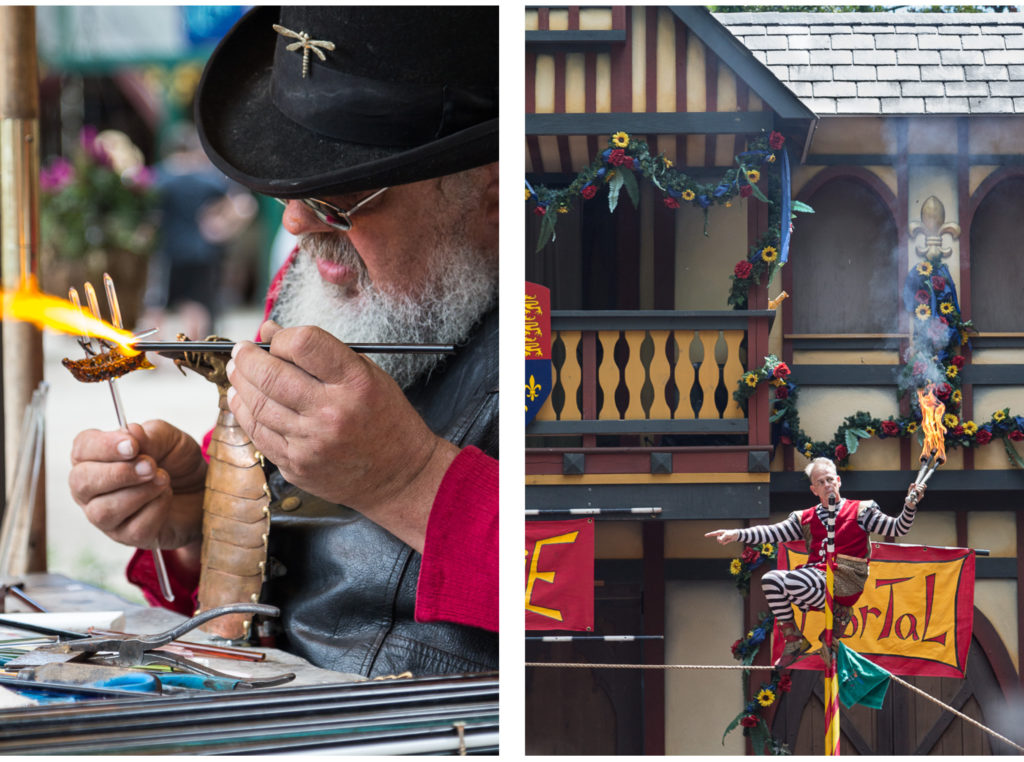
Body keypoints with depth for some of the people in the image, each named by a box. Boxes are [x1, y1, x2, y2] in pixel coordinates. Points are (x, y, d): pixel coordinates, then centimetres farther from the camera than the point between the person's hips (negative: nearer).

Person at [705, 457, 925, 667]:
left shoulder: (859, 511, 9)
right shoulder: (805, 518, 19)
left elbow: (897, 529, 3)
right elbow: (772, 532, 10)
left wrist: (910, 505, -16)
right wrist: (737, 535, -4)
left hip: (846, 583, -5)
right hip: (815, 577, 5)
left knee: (793, 581, -31)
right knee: (771, 579, -20)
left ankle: (837, 614, -6)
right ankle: (793, 640, -11)